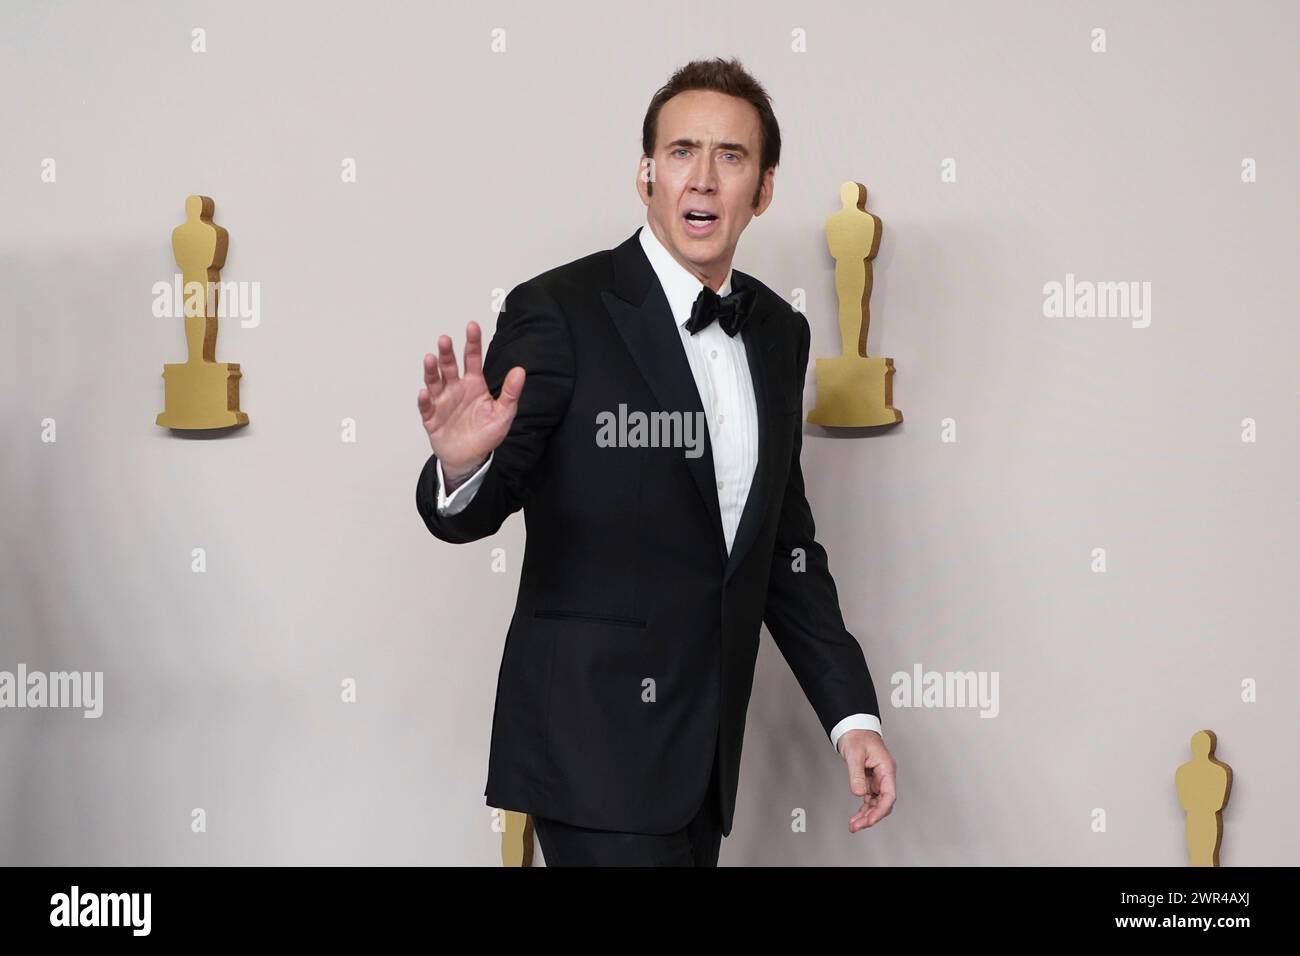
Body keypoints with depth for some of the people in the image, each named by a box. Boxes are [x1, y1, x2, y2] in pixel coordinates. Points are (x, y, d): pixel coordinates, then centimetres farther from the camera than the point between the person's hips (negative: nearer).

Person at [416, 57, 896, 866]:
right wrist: (461, 466, -31)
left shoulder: (779, 334, 8)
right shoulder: (559, 312, -11)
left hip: (708, 743, 6)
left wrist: (852, 711, 8)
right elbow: (478, 510, -8)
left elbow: (787, 542, 14)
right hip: (596, 735, -6)